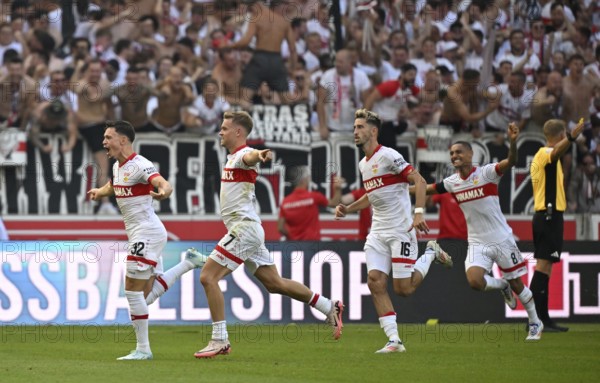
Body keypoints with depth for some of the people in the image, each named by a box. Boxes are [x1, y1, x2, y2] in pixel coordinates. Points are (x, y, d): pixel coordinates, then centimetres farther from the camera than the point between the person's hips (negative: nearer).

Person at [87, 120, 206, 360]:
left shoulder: (139, 165, -17)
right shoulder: (118, 166, 11)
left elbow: (164, 183, -37)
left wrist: (163, 192, -55)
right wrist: (99, 192, 30)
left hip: (147, 233, -9)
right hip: (138, 234, 9)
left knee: (133, 292, -6)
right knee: (147, 295, 13)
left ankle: (142, 349, 2)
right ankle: (189, 263, 24)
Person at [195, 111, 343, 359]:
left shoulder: (242, 154, -13)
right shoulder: (233, 157, 18)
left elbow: (250, 157, -39)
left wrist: (260, 155, -60)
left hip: (244, 227, -10)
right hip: (245, 229, 10)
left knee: (208, 276, -13)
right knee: (274, 283, 13)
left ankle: (219, 341, -13)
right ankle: (329, 308, 20)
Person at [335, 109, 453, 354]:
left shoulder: (388, 156, -11)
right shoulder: (363, 164, 15)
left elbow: (419, 181, -16)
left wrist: (419, 212, -26)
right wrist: (348, 209, 16)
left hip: (400, 230, -8)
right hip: (378, 232, 8)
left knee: (403, 289, -8)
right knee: (375, 282, -9)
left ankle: (431, 254, 20)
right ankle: (394, 340, -8)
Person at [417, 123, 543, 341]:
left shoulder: (486, 173, -13)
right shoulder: (452, 183, 2)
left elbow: (510, 162, -29)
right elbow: (427, 189, 17)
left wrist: (513, 142, -47)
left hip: (501, 239, -3)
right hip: (477, 243, 3)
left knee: (516, 284, 6)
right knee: (474, 281, -21)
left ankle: (535, 323, 28)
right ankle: (502, 285, 13)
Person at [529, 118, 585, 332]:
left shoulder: (540, 156, 18)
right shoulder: (547, 153, -12)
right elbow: (557, 151, -36)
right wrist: (572, 138, -56)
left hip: (542, 216, 10)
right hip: (550, 215, -10)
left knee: (543, 266, 10)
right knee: (544, 265, -12)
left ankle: (542, 318, 11)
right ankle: (536, 319, -16)